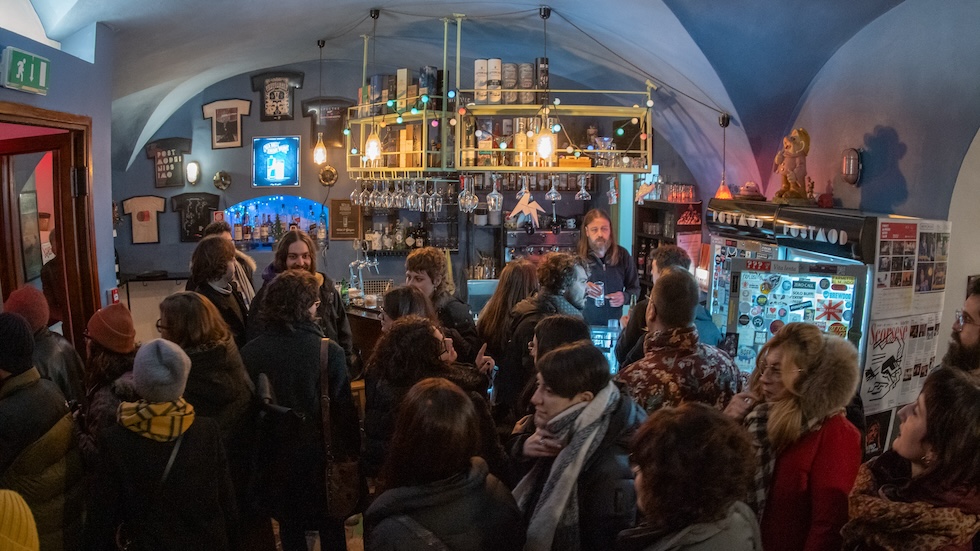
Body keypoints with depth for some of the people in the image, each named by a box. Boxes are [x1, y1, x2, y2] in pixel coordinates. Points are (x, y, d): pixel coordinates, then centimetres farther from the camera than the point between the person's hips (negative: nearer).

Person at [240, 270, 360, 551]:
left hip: (276, 456, 2)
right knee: (330, 526, 19)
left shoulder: (250, 352, -13)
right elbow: (344, 407, -15)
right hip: (319, 453, -2)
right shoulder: (329, 350, -20)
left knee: (290, 525, 21)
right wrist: (353, 449, -1)